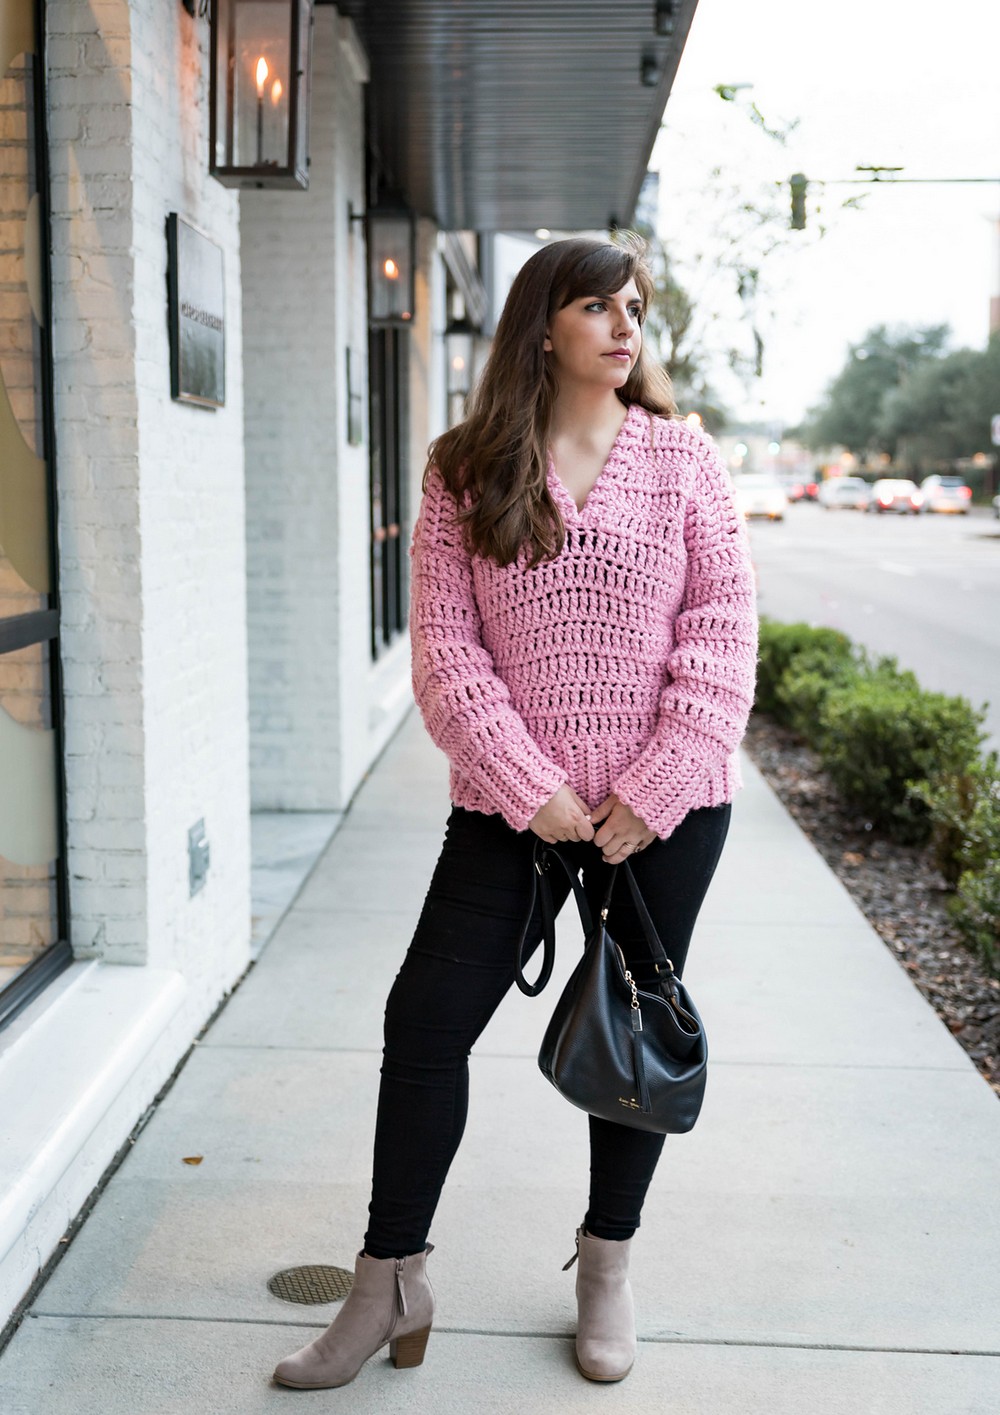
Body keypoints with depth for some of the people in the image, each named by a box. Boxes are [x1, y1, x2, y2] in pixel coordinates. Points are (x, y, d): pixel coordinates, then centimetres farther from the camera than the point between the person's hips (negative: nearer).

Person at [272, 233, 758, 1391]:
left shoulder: (679, 456, 0)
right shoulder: (466, 472, 0)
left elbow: (723, 628, -3)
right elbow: (446, 647, -5)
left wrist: (654, 792, -12)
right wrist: (531, 792, -14)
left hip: (666, 807, 1)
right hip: (510, 802, 0)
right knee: (425, 1021, -1)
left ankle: (607, 1266, 33)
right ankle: (390, 1283, 17)